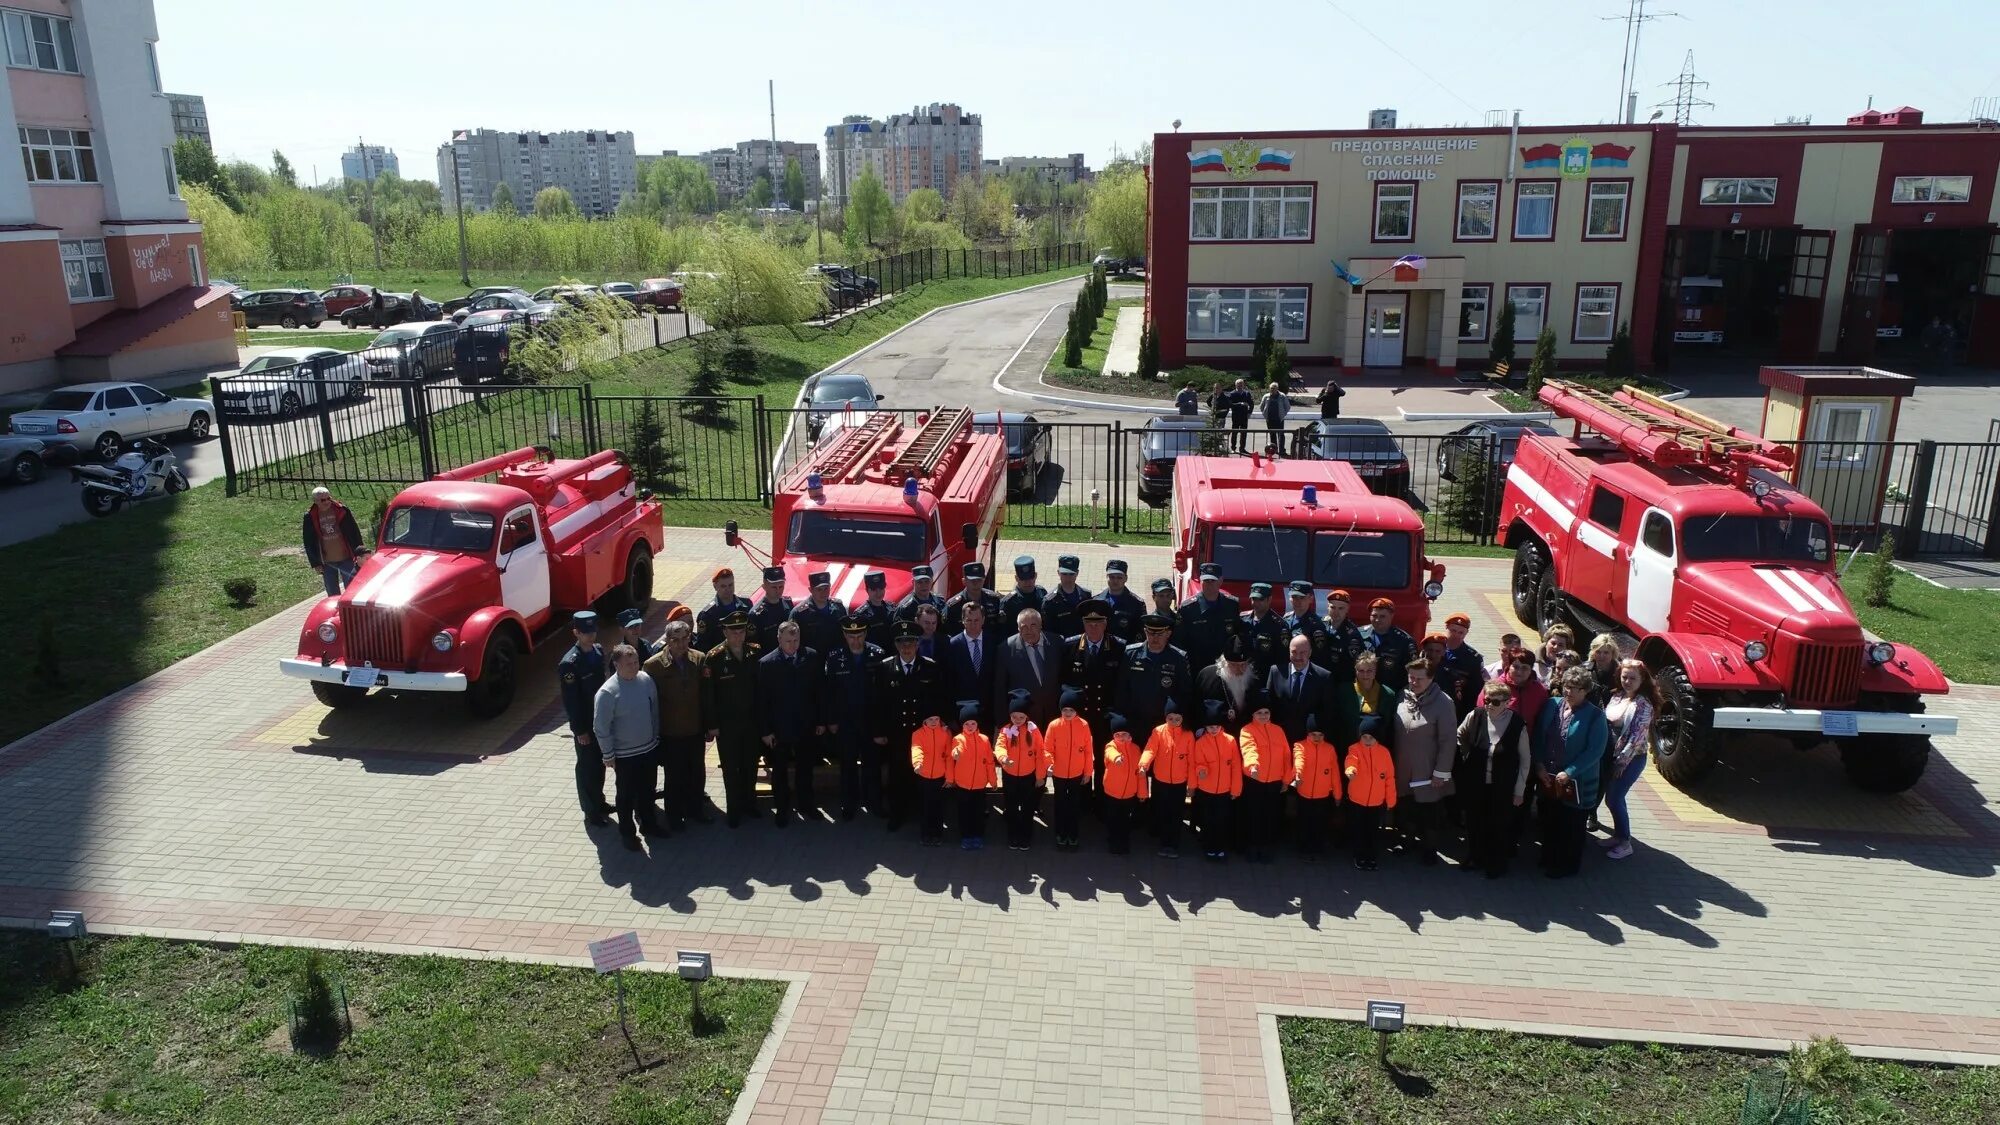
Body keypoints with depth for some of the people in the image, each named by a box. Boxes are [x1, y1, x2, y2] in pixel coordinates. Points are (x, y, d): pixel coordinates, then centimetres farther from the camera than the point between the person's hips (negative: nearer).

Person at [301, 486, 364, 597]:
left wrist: (359, 554, -2)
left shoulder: (341, 510, -5)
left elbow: (354, 533, 0)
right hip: (327, 563, 2)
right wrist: (315, 563, 0)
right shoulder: (310, 518, -2)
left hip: (346, 558, -1)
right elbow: (309, 543, 3)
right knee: (333, 595, 9)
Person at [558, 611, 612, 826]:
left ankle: (599, 802, 36)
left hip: (602, 719, 7)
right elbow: (570, 701, -19)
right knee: (587, 767, 8)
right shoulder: (569, 663, -22)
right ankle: (591, 812, 21)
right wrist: (579, 731, -16)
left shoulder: (598, 650, 0)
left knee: (600, 763, 20)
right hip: (586, 724, -7)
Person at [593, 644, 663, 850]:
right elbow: (601, 727, -17)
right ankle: (627, 832, 33)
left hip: (649, 748, 5)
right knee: (627, 795, 14)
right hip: (625, 754, -5)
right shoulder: (607, 693, -24)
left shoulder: (646, 679, -9)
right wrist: (608, 755, -11)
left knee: (647, 790, 22)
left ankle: (648, 823, 43)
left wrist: (656, 736, 11)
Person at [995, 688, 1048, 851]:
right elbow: (999, 747, -25)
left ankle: (1025, 839, 26)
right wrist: (1003, 758, -47)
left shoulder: (1033, 729, -10)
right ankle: (1013, 839, 28)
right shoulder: (1005, 730, -9)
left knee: (1028, 810, 11)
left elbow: (1040, 752, -5)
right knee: (1011, 810, 13)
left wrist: (1040, 775, -3)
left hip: (1029, 776, -1)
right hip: (1010, 776, 1)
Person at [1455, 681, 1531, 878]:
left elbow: (1525, 759, -6)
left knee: (1499, 825, 11)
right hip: (1475, 784, 3)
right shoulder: (1475, 717, -12)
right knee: (1474, 822, 15)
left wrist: (1519, 790, -2)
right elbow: (1459, 735, 11)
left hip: (1503, 788, -2)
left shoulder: (1517, 725, -17)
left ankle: (1497, 862, 32)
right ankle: (1475, 857, 37)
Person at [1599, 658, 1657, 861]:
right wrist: (1612, 759, 3)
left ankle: (1625, 844, 9)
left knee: (1615, 798, -5)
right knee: (1611, 797, 12)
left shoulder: (1643, 705, -16)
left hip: (1631, 759, -7)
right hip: (1613, 755, 7)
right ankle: (1618, 834, 30)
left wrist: (1622, 762, -17)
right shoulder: (1617, 698, 6)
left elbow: (1637, 737, -19)